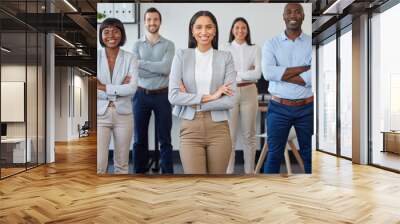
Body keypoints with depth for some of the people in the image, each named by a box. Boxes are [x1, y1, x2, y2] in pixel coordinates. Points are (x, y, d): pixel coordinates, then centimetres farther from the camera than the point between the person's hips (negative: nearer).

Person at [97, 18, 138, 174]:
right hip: (100, 115, 0)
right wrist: (119, 89, -14)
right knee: (99, 164, -3)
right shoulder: (96, 57, -1)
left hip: (123, 115, 1)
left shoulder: (130, 59, -2)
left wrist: (103, 87, -14)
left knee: (122, 164, 11)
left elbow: (132, 89, -14)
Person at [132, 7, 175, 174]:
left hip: (162, 96, -1)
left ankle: (167, 172, 14)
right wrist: (158, 69, -13)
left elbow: (165, 68, -14)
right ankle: (140, 171, 23)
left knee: (165, 139, 4)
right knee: (140, 139, 9)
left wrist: (142, 62, -9)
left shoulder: (168, 45, 2)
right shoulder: (137, 45, 6)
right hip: (141, 95, 2)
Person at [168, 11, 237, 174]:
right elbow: (173, 96, -8)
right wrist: (209, 97, -12)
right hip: (190, 129, -1)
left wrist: (193, 102, -9)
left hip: (218, 129, 1)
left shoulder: (225, 57, 2)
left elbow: (230, 100, -7)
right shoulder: (181, 56, 2)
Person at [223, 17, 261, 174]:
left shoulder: (254, 49, 4)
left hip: (249, 93, 1)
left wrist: (237, 73, -10)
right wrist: (247, 73, -9)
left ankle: (249, 171, 20)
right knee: (230, 134, 0)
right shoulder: (226, 48, 2)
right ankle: (228, 171, 12)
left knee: (249, 134, 8)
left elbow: (258, 74, -8)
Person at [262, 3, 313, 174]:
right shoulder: (271, 44, 1)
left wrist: (281, 74, -14)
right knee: (274, 154, 9)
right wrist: (304, 68, -14)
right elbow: (268, 73, -16)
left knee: (309, 154, 14)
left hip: (307, 108, 1)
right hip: (279, 108, 0)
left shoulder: (311, 43, 1)